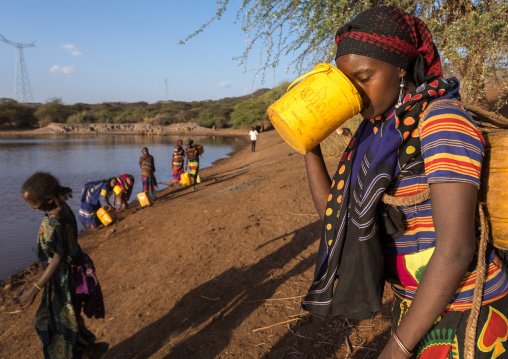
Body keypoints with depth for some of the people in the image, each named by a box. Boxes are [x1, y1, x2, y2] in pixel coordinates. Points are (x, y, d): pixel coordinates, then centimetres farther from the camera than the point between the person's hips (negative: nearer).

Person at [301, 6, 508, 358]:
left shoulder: (443, 120, -21)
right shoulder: (377, 134, 3)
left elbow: (455, 250, -26)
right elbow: (335, 215, 2)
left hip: (462, 311, -7)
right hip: (416, 302, 7)